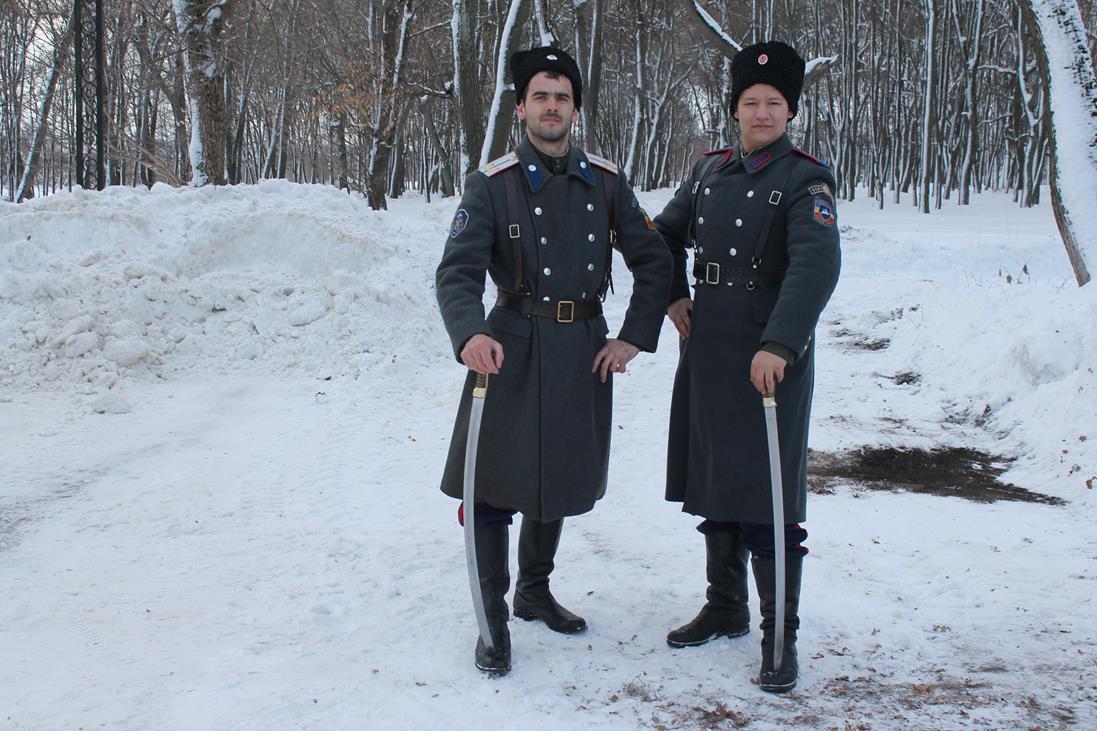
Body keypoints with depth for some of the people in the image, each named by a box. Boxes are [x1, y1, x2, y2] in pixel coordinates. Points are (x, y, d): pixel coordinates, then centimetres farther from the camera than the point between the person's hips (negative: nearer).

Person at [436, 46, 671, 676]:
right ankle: (494, 618, 12)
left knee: (560, 477, 16)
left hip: (584, 352, 4)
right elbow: (458, 273, -14)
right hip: (514, 348, -3)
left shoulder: (605, 182, 5)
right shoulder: (493, 185, -5)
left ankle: (535, 592, 36)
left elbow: (655, 264, 9)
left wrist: (632, 339, 0)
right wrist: (471, 334, -33)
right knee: (496, 480, -3)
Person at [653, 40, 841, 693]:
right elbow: (667, 234, 26)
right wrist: (674, 296, 11)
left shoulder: (806, 181, -8)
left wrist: (777, 345, -34)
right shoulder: (711, 170, 11)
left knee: (769, 496, -4)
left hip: (771, 359, -6)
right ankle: (726, 609, 30)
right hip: (707, 353, 6)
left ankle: (780, 634, 9)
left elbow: (817, 265, -23)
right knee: (712, 485, 14)